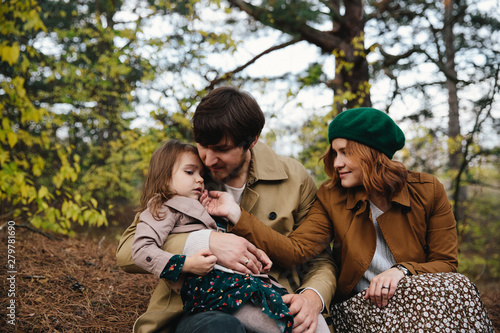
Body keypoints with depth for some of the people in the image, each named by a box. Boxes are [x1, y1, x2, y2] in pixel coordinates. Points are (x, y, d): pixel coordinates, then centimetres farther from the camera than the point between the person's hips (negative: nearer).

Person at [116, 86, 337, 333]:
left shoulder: (295, 180, 3)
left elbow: (320, 260, 9)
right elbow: (126, 252, -5)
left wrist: (313, 297, -16)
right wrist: (205, 243, -21)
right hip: (198, 311, -1)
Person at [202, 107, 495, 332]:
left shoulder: (428, 191, -1)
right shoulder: (331, 198, 0)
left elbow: (446, 263, -1)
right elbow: (295, 250, -14)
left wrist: (402, 271, -21)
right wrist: (237, 215, -23)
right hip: (359, 306, -2)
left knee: (454, 288, -30)